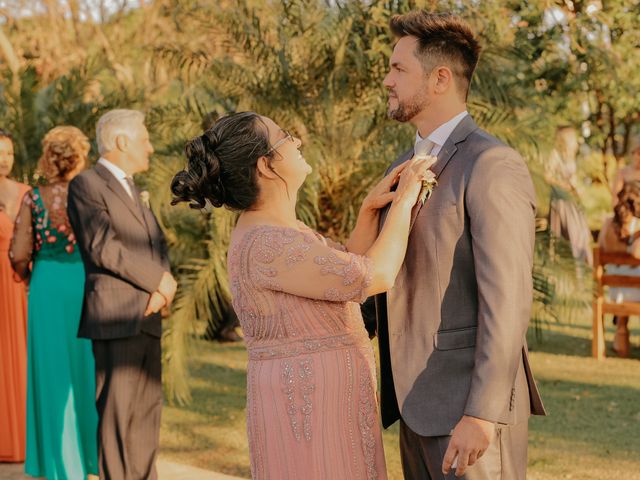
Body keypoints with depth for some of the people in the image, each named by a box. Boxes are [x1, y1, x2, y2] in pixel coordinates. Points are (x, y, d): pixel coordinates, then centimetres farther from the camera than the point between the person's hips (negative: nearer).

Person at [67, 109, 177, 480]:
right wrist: (158, 280, -11)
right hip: (116, 316, -8)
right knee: (118, 410, -8)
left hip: (147, 318, 8)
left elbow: (158, 245, 15)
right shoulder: (87, 184, -4)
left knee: (147, 410, 9)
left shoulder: (132, 190, 24)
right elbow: (103, 248, -16)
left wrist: (162, 288, -5)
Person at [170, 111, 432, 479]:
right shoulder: (265, 246, -22)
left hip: (317, 397, 10)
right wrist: (404, 201, -10)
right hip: (308, 408, -10)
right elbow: (376, 277, -22)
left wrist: (370, 208, 3)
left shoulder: (274, 229, 9)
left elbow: (350, 276, 14)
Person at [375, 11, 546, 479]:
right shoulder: (406, 169, 15)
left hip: (473, 406, -9)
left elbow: (507, 299, -21)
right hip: (425, 402, 9)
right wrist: (396, 388, 21)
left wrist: (481, 414, -26)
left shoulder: (494, 165, -15)